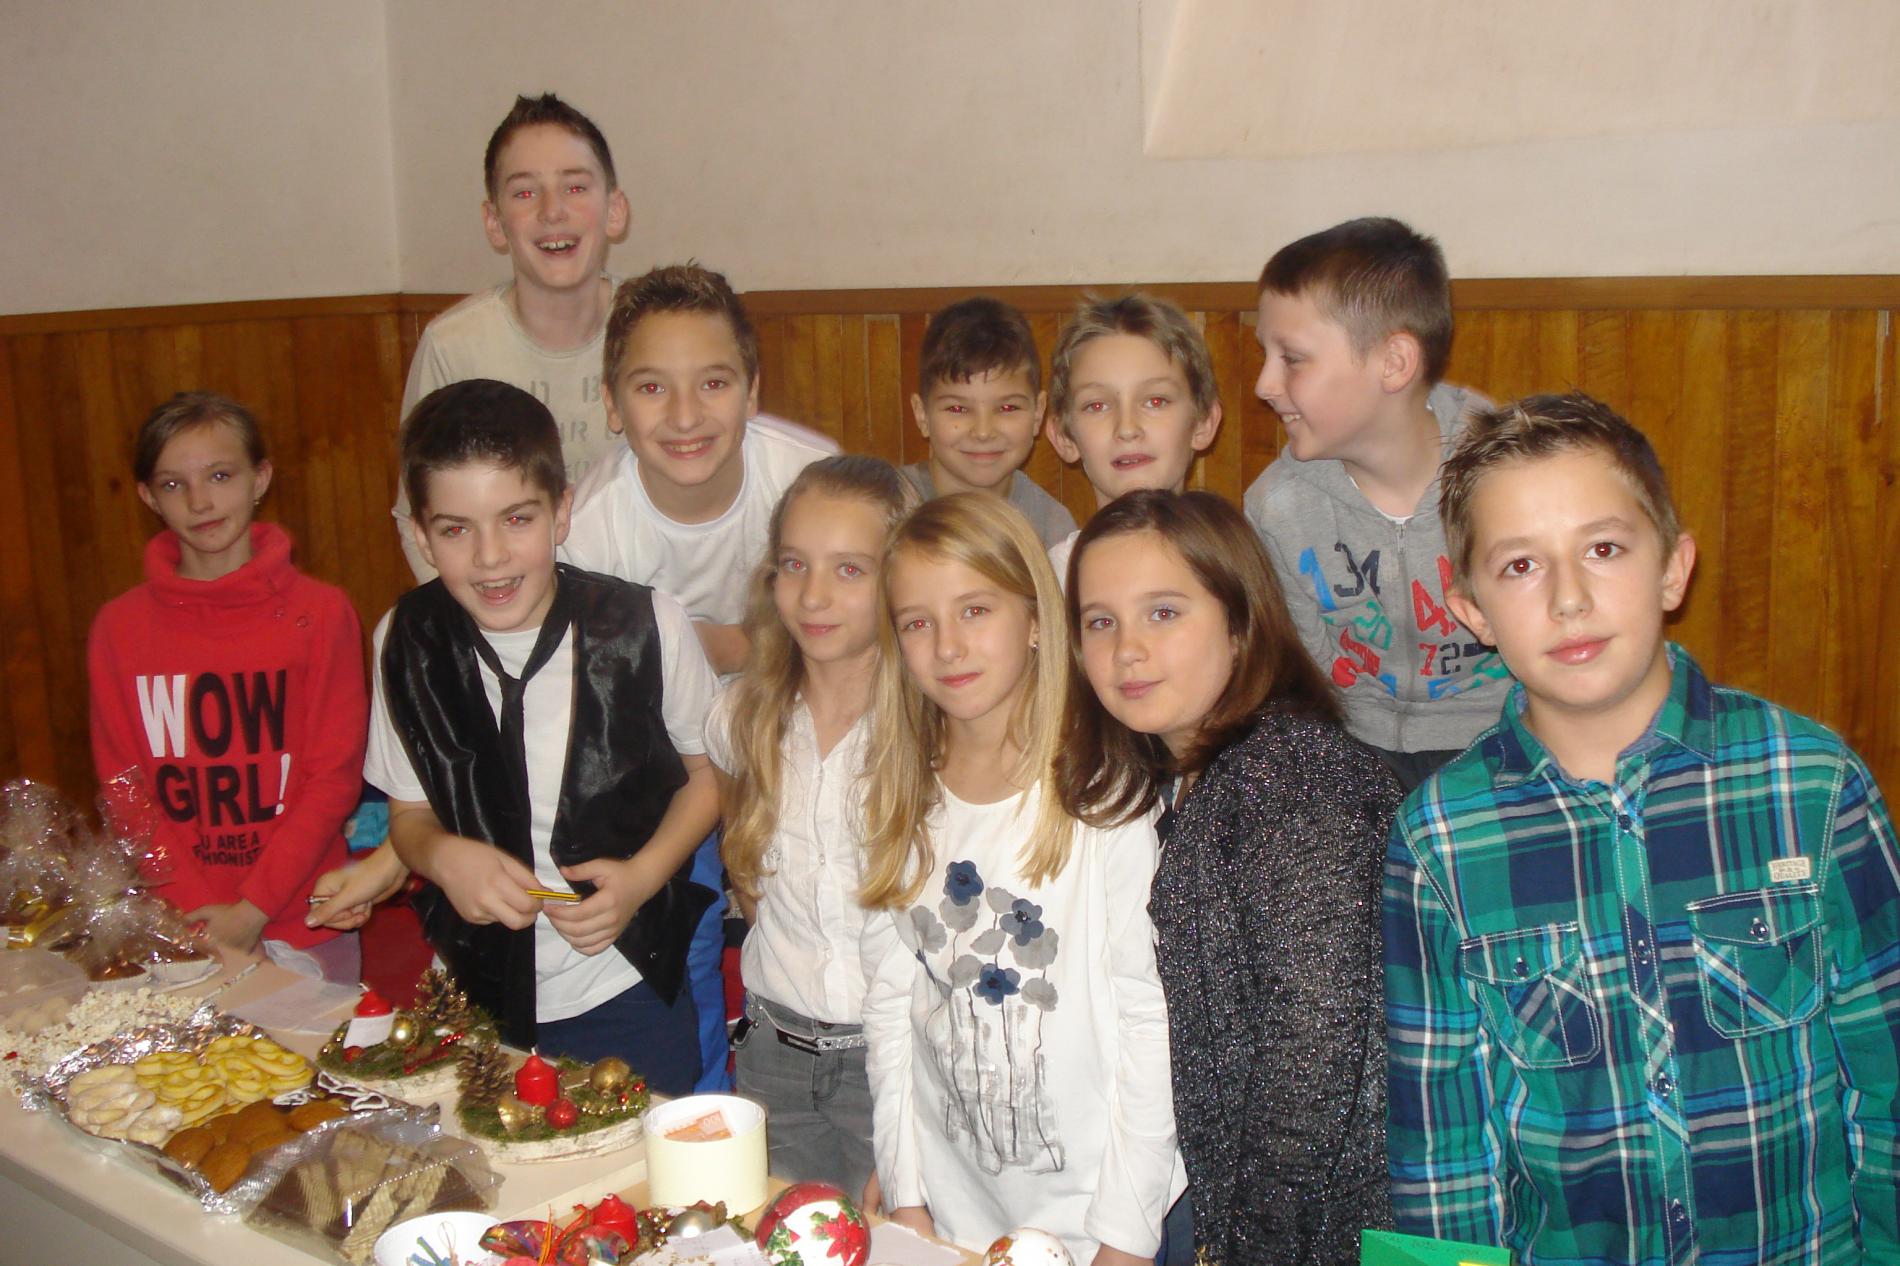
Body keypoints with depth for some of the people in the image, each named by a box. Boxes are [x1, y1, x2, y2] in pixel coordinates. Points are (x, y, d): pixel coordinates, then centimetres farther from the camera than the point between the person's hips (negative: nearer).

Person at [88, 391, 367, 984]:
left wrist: (252, 909, -13)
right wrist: (198, 917, -10)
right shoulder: (118, 628, 0)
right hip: (178, 933, 1)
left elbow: (334, 779, -6)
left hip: (306, 932, -1)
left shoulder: (320, 613, -6)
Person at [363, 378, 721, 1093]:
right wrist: (442, 856, -17)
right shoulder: (408, 641, -7)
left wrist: (643, 875, -15)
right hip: (472, 997, 2)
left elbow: (711, 770, 1)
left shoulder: (646, 626, -15)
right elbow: (409, 812, 6)